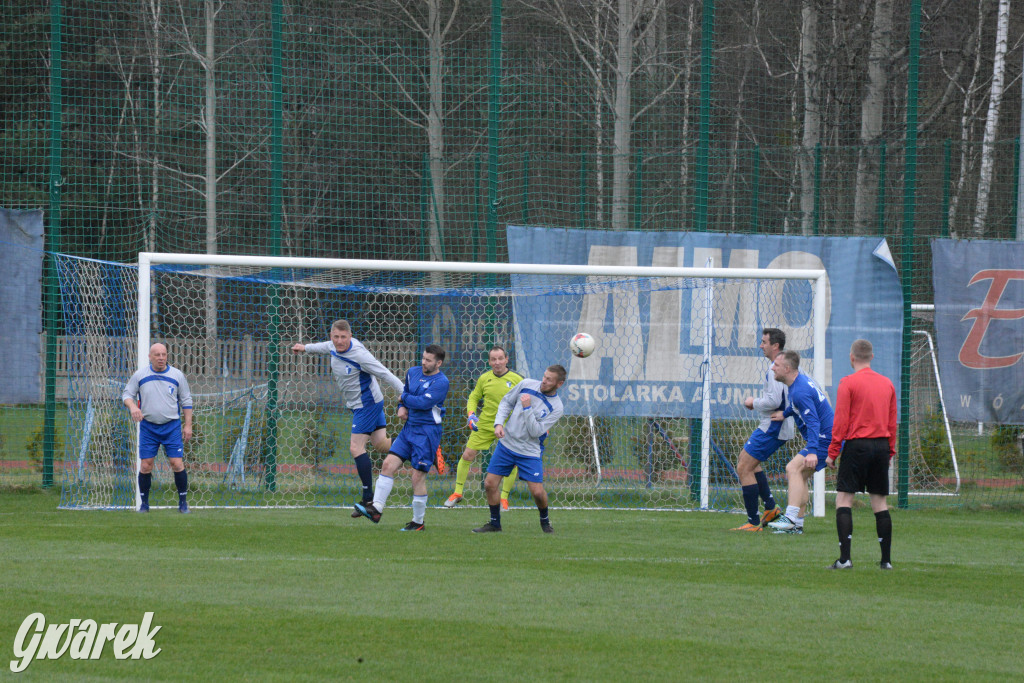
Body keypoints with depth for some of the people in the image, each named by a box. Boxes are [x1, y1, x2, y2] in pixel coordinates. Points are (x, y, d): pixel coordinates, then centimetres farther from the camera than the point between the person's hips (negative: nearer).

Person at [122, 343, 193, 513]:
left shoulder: (177, 375, 3)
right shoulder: (139, 376, 2)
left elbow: (186, 401, 9)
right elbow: (127, 394, 8)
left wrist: (188, 425, 3)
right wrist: (132, 406, -15)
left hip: (172, 427, 0)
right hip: (148, 427, 0)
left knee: (177, 464, -8)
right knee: (145, 466, -4)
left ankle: (183, 502, 4)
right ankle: (144, 503, 8)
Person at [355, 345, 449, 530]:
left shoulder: (441, 382, -13)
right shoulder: (413, 373, 9)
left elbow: (423, 403, -22)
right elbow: (405, 391, 27)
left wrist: (404, 399, -6)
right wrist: (402, 407, 6)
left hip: (427, 432, -7)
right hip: (409, 428, 7)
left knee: (418, 476, -5)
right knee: (388, 464, -5)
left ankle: (418, 522, 6)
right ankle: (376, 509, -8)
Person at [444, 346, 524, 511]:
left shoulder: (516, 379, -5)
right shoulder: (484, 378, 1)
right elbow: (473, 398, 13)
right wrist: (471, 414, -3)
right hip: (485, 425, 2)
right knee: (467, 455, -1)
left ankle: (504, 497, 12)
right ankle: (458, 492, 15)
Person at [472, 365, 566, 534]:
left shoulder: (556, 408, -14)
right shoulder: (527, 385, -4)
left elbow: (536, 431, -19)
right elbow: (506, 401, 9)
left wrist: (527, 408, -25)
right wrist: (499, 423, -5)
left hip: (530, 452, -3)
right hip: (506, 443, 3)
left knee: (538, 492, -8)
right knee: (490, 484, 0)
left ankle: (544, 520, 22)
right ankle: (494, 523, 18)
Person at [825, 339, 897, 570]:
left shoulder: (848, 383, -6)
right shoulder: (887, 384, 11)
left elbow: (841, 421, -9)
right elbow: (892, 422, 14)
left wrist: (833, 452, -5)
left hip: (857, 446, -5)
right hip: (881, 445, 5)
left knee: (843, 499, -2)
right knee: (879, 502, 9)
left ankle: (845, 558, -13)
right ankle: (886, 559, 7)